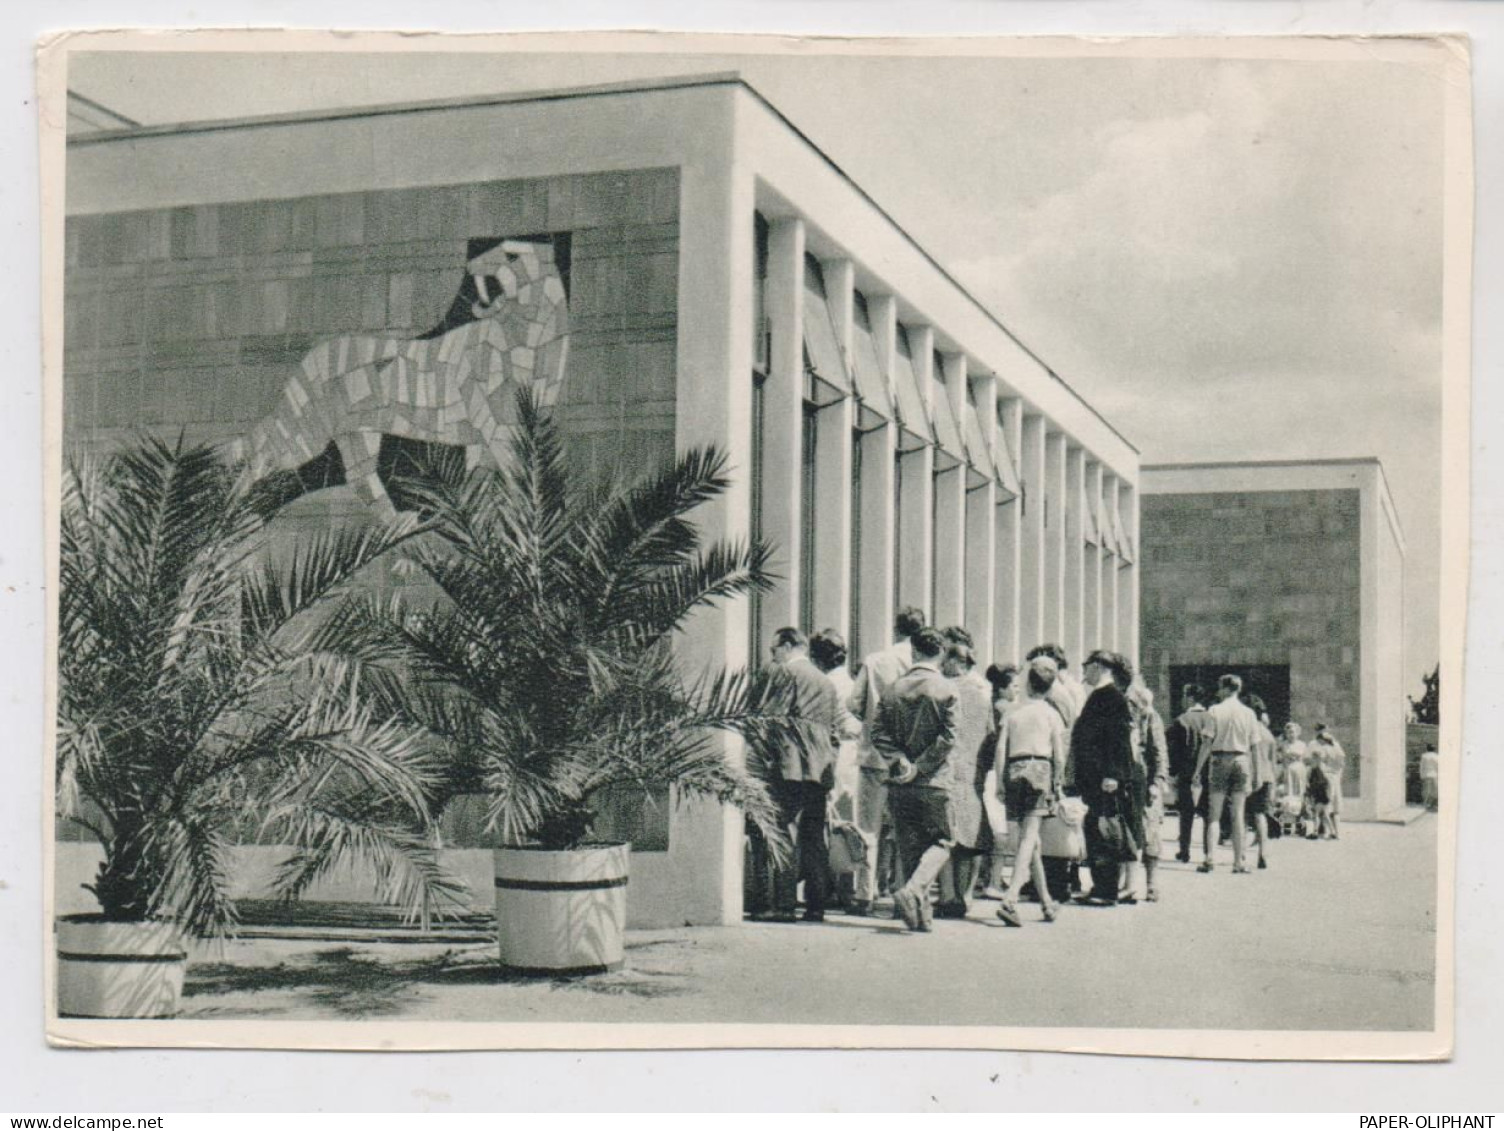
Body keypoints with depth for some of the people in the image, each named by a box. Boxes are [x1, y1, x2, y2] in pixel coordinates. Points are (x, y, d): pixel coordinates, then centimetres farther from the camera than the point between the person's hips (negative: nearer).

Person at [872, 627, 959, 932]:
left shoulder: (895, 688, 6)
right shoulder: (946, 689, -6)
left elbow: (879, 733, 0)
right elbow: (947, 738, -12)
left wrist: (901, 761, -4)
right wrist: (920, 767, -8)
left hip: (900, 782, 4)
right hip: (933, 782, -4)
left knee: (909, 846, 11)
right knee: (939, 843, 4)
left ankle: (920, 911, 12)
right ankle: (912, 890, -20)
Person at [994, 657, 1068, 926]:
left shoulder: (1013, 712, 14)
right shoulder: (1051, 713, 8)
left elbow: (1001, 748, 5)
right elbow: (1059, 755, 1)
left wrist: (1000, 782, 4)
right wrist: (1058, 785, 10)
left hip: (1014, 772, 4)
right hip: (1039, 770, -3)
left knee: (1029, 838, 14)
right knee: (1029, 838, -11)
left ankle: (1046, 902, 21)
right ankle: (1009, 899, -28)